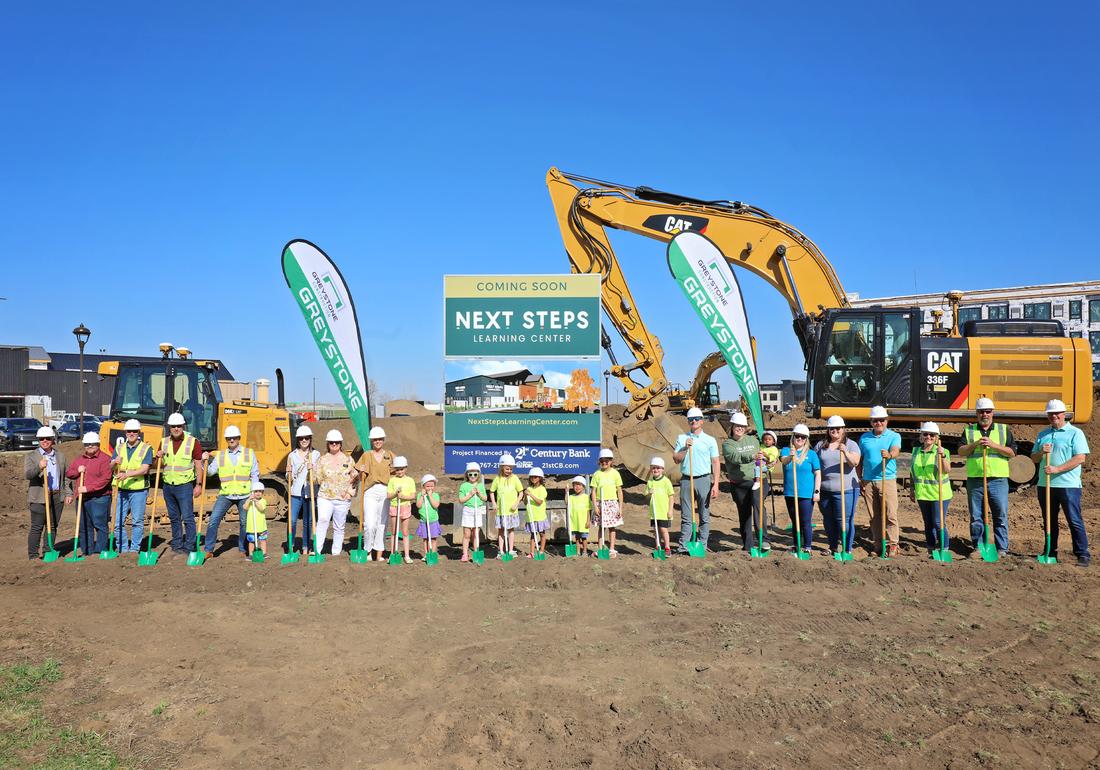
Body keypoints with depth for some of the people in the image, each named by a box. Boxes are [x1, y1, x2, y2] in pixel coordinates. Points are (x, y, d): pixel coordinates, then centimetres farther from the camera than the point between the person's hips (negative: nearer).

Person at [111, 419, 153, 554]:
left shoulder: (146, 449, -1)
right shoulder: (119, 448, 13)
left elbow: (144, 469, -12)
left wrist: (127, 474, -25)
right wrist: (115, 462, -16)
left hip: (138, 490, -4)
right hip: (121, 490, 4)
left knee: (137, 521, 1)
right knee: (118, 521, 3)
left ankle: (134, 548, 12)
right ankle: (123, 548, 15)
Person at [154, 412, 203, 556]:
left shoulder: (193, 442, -5)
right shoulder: (164, 442, 9)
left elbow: (198, 465, -5)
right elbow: (158, 466, 16)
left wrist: (198, 485, -10)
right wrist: (157, 457, -7)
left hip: (184, 486, -5)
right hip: (167, 485, 5)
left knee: (187, 518, -7)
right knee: (174, 518, 13)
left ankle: (189, 547, -2)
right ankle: (177, 545, 22)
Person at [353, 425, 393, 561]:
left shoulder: (390, 455, 12)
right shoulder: (366, 455, 7)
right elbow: (361, 477, 8)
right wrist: (361, 472, -11)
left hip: (386, 491, 2)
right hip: (370, 492, -2)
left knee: (382, 523, 3)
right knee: (370, 524, -11)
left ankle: (379, 554, 11)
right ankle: (368, 551, 10)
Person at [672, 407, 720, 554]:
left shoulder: (710, 440, 4)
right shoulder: (681, 438, 10)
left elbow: (715, 463, 2)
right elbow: (676, 459, 5)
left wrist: (715, 484, -5)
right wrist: (685, 448, -11)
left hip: (704, 480, -1)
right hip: (686, 480, 1)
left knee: (704, 515, 3)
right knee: (686, 515, 3)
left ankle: (702, 545, 11)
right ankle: (683, 545, 6)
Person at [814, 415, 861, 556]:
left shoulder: (851, 444, 1)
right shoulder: (820, 445, 10)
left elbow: (855, 463, -14)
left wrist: (845, 452, -32)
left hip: (846, 490, -4)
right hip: (824, 490, 4)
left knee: (844, 521, -5)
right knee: (828, 520, 13)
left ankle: (847, 549, 6)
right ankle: (833, 547, 29)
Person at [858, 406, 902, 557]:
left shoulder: (894, 436, 3)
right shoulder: (864, 438, 10)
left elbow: (895, 451, -18)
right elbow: (860, 461, 12)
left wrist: (889, 455, -42)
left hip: (888, 480, -3)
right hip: (868, 481, 3)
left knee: (890, 515, -6)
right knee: (874, 516, 6)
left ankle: (892, 544, 2)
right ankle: (880, 543, 15)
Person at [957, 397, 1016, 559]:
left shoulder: (1004, 429, 10)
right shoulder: (969, 430, 11)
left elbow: (1012, 452, 1)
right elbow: (961, 452, 3)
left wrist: (993, 445, -11)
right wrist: (975, 444, -12)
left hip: (998, 480, -1)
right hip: (975, 480, 1)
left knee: (1001, 515, 1)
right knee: (976, 517, 5)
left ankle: (1002, 548, 9)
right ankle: (978, 547, 13)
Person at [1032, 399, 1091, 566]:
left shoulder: (1075, 433, -1)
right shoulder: (1042, 434, 15)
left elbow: (1080, 458, -11)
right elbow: (1033, 458, 15)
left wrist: (1057, 469, -18)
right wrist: (1041, 452, -7)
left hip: (1068, 485, -5)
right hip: (1045, 484, 5)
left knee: (1074, 521, -4)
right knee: (1049, 521, 12)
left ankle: (1083, 555, 3)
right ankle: (1051, 553, 20)